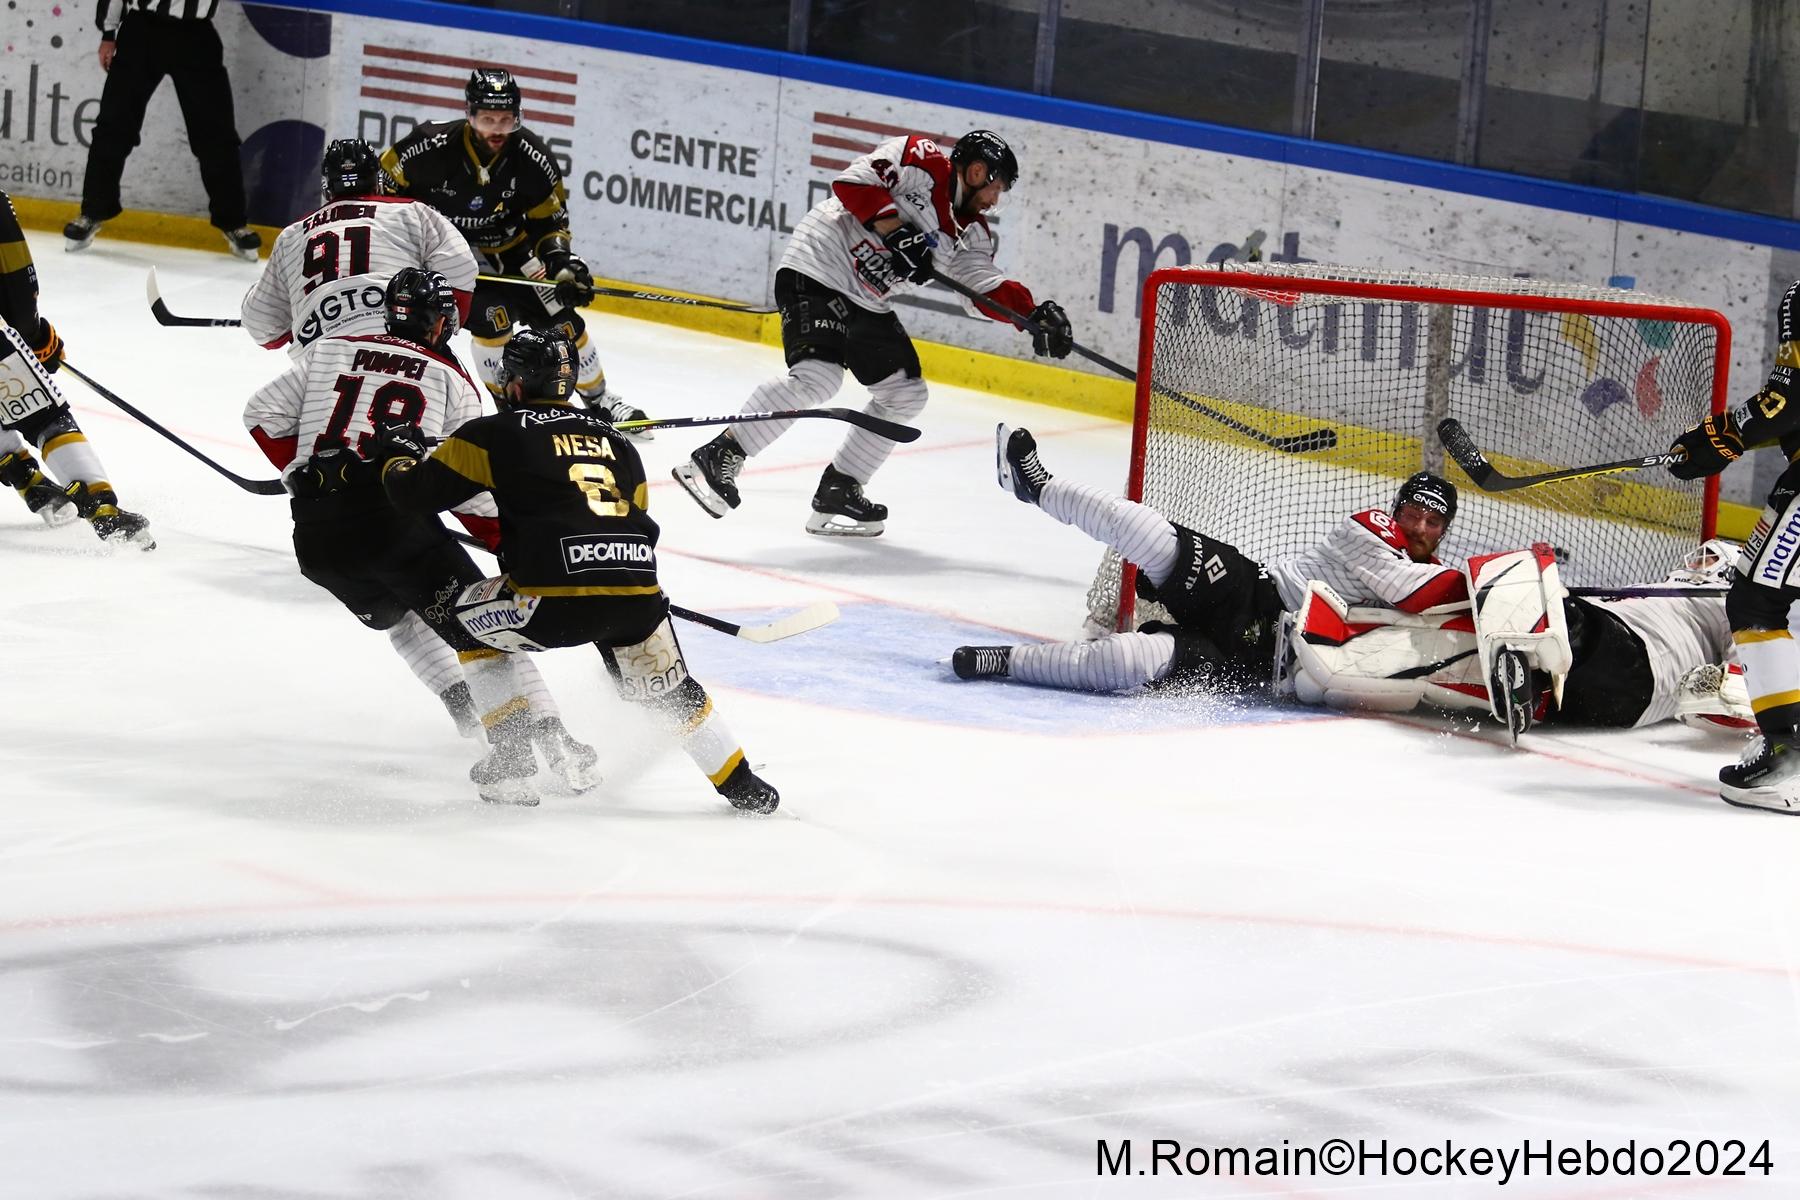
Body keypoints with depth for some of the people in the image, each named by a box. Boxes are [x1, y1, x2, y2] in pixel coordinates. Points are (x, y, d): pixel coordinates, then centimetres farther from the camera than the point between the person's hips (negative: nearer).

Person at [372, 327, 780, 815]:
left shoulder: (496, 433, 8)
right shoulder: (615, 440, 24)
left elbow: (417, 491, 8)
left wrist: (396, 454, 30)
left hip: (558, 600, -5)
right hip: (638, 597, 5)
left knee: (468, 614, 22)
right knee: (670, 690, 28)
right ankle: (743, 787, 26)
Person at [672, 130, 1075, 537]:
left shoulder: (971, 233, 13)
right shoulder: (921, 160, -8)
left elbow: (990, 288, 8)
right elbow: (853, 181, -17)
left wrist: (1035, 315, -7)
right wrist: (895, 230, -25)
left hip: (866, 303, 10)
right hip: (817, 271, -10)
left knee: (905, 395, 8)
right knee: (818, 376, -27)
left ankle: (838, 491, 15)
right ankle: (719, 456, -23)